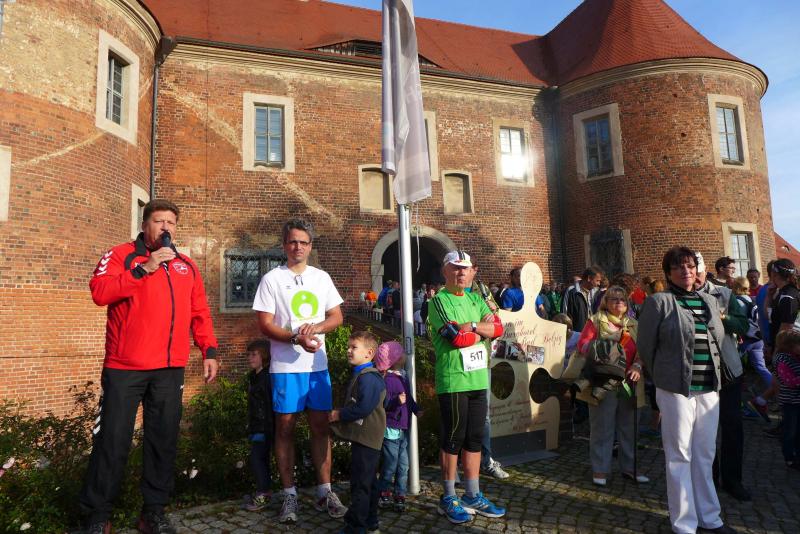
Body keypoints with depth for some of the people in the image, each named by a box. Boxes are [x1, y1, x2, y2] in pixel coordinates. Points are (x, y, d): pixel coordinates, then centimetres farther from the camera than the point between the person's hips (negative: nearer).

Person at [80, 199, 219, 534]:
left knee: (163, 440, 8)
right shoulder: (121, 255, 3)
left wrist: (209, 351, 4)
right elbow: (99, 292, -15)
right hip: (124, 368, -4)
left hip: (170, 370, 4)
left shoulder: (186, 267, 15)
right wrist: (144, 268, -18)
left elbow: (200, 313, 13)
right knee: (113, 440, 3)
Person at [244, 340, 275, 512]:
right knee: (262, 458, 15)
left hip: (266, 425, -9)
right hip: (256, 425, 9)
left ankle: (263, 493, 2)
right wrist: (250, 426, 22)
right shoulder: (252, 376, 13)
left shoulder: (269, 376, -17)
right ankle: (266, 491, 26)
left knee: (256, 457, -8)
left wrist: (270, 428, -22)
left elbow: (273, 403, -20)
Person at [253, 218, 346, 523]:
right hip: (286, 366, -3)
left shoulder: (322, 278, 10)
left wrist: (315, 328, -13)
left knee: (320, 426, 6)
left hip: (318, 365, 3)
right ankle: (289, 495, 16)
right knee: (285, 428, 4)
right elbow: (265, 325, -6)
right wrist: (297, 338, -20)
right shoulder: (272, 279, -1)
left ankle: (324, 492, 17)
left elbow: (337, 317, 8)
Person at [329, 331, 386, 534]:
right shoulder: (359, 376, 15)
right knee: (368, 481, 19)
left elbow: (363, 408, -27)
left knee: (360, 483, -2)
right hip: (363, 438, 11)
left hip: (366, 439, -11)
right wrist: (339, 415, 9)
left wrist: (340, 415, -15)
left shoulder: (368, 378, -19)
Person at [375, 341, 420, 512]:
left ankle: (400, 494, 22)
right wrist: (397, 401, -37)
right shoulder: (388, 380, -18)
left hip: (404, 427, 8)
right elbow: (384, 405, -23)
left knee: (403, 464, 11)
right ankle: (384, 493, 22)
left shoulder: (403, 376, 8)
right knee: (390, 464, 4)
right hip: (391, 429, -8)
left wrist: (416, 409, 20)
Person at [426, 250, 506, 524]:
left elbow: (498, 328, 2)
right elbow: (456, 337, -18)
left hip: (478, 379, 7)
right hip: (453, 381, -6)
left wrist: (470, 325, -12)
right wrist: (483, 329, -3)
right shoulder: (439, 300, -6)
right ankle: (449, 499, 17)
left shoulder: (475, 299, 14)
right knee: (452, 440, 3)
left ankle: (473, 496, 26)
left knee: (474, 439, 13)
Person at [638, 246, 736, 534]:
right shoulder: (659, 302, -6)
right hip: (676, 389, -5)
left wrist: (713, 374, 15)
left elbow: (718, 341, 19)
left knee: (705, 455, 15)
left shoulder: (710, 301, 11)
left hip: (709, 388, 5)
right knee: (680, 456, 3)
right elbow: (645, 345, -2)